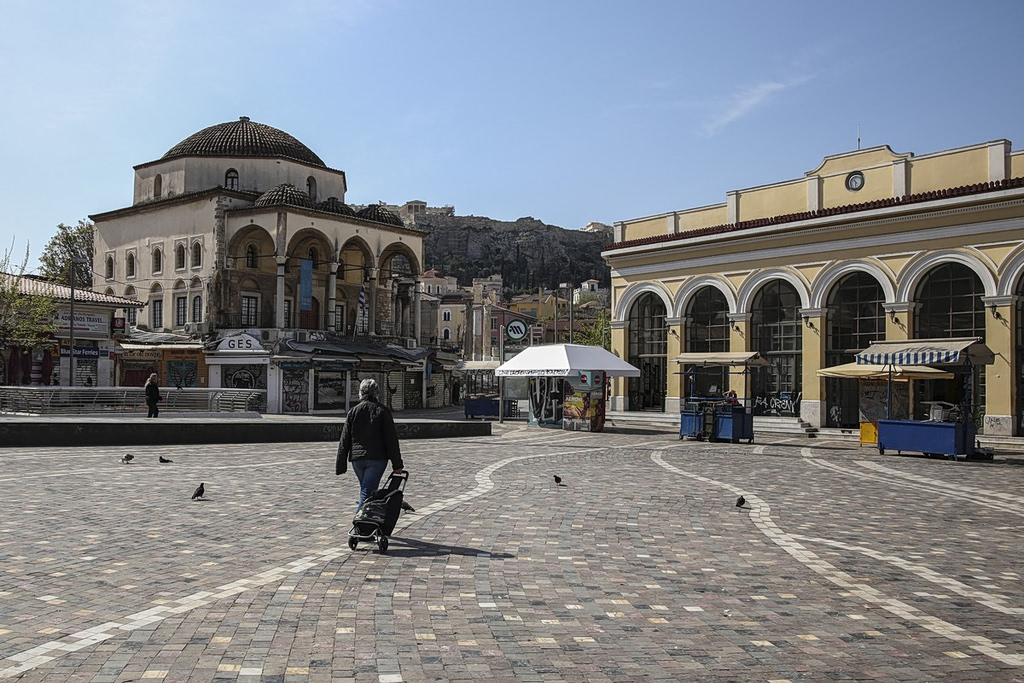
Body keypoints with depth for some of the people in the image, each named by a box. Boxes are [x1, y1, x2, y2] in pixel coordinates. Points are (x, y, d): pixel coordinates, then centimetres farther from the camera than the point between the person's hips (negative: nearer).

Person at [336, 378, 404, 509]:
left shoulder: (353, 411, 6)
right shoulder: (382, 410, -2)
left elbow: (344, 440, 6)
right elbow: (391, 439, -4)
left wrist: (341, 465, 10)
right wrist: (397, 464, -2)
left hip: (357, 459, 3)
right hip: (377, 459, -3)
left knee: (365, 491, 18)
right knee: (367, 493, -7)